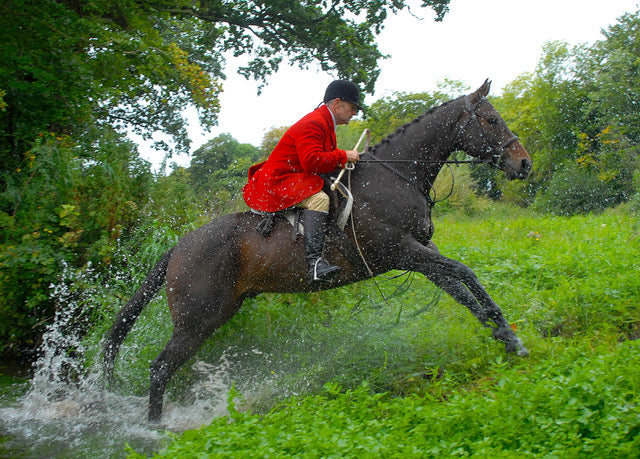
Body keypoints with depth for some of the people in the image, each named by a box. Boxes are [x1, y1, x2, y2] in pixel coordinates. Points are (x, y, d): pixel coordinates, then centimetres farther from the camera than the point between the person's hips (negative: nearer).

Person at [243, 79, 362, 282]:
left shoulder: (325, 124, 17)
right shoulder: (313, 123, -18)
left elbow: (325, 156, 23)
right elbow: (312, 161, -28)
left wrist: (348, 159, 5)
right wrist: (343, 156, -20)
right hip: (277, 182, -12)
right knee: (318, 199, -33)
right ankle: (314, 261, -44)